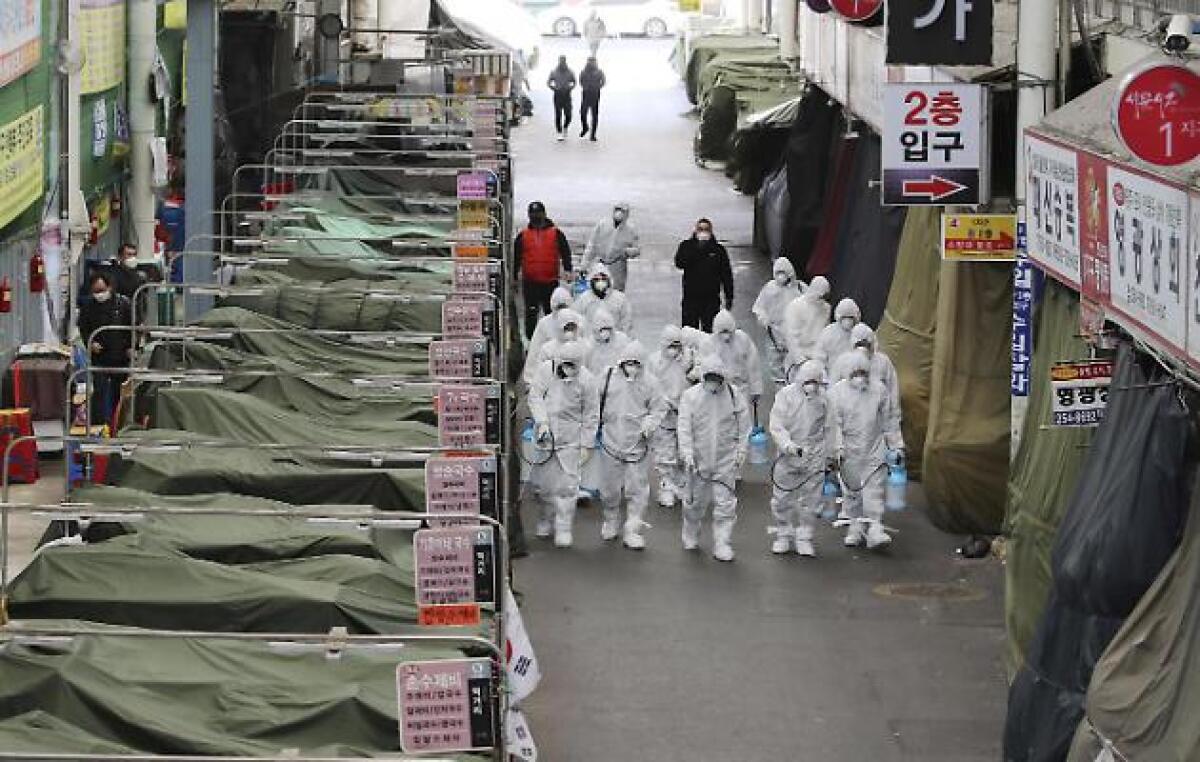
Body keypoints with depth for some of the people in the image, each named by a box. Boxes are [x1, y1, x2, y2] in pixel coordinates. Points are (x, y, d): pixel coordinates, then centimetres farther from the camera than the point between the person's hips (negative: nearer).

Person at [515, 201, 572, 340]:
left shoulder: (556, 234, 6)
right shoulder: (523, 236, 9)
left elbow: (565, 253, 2)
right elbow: (516, 257, 13)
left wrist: (567, 269, -12)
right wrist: (514, 276, 11)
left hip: (550, 281, 0)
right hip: (530, 282, 0)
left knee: (551, 312, 7)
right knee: (531, 313, -2)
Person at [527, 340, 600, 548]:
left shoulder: (586, 381, -8)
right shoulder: (546, 370, -3)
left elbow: (591, 416, -2)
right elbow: (535, 396, -2)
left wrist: (586, 445, -3)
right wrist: (542, 421, -16)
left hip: (569, 439, -3)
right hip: (544, 437, 3)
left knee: (566, 485, -6)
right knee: (538, 481, 6)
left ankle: (564, 530, 2)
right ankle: (545, 521, 28)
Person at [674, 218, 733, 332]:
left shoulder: (718, 249, 4)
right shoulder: (686, 246, 2)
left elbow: (726, 275, 8)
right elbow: (679, 263, -17)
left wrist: (729, 297, 4)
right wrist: (697, 248, -20)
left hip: (711, 298, 0)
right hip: (691, 297, 0)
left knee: (709, 330, 1)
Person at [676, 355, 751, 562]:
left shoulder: (734, 396, -1)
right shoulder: (690, 396, -4)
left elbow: (743, 427, 7)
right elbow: (685, 428, -6)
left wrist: (741, 451, 3)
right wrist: (687, 453, -13)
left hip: (726, 459, 0)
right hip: (699, 458, 0)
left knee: (725, 503, -4)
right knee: (695, 501, 13)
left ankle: (723, 545, 3)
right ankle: (691, 537, 35)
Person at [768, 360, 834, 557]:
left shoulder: (822, 397, 2)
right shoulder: (786, 395, -8)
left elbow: (828, 428, 14)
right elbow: (776, 426, -12)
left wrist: (829, 455, 18)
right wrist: (789, 445, -27)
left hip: (814, 458, 2)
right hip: (788, 457, -2)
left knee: (810, 500, 5)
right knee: (782, 499, 3)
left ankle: (804, 538, 16)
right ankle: (784, 535, 20)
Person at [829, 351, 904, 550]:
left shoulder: (879, 390, 3)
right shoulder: (837, 392, -1)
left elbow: (890, 420, 10)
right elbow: (835, 424, -3)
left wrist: (897, 445, 8)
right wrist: (837, 448, -12)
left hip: (875, 450, 0)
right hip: (850, 451, 0)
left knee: (874, 490, -8)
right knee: (853, 490, 8)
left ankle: (875, 529, -12)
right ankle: (855, 529, 19)